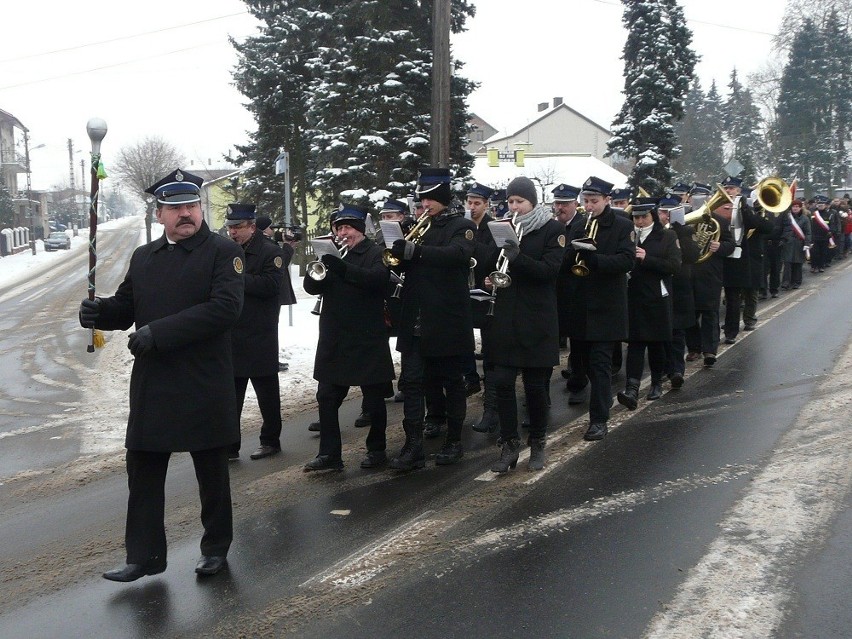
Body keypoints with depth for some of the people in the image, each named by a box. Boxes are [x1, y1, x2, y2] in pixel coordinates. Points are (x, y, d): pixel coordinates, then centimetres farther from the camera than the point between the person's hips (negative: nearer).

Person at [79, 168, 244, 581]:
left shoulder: (223, 251, -6)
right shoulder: (143, 257, 13)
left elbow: (226, 307, -20)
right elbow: (126, 307, 18)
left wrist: (158, 333, -23)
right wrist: (99, 311, -8)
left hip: (204, 385, -4)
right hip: (151, 387, 5)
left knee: (212, 472, 10)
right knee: (143, 471, 6)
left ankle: (215, 547, 27)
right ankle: (144, 555, 18)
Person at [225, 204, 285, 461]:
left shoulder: (270, 252, -6)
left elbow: (270, 285, -21)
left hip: (259, 337, -6)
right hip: (230, 336, 6)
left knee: (266, 391, 7)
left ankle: (270, 440, 19)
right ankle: (229, 445, 12)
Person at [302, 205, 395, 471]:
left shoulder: (375, 253, -2)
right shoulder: (332, 255, 13)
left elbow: (378, 278, -23)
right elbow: (311, 287, 4)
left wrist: (345, 269, -36)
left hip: (367, 339, -5)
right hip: (334, 339, 5)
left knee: (374, 399, 6)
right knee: (327, 397, 3)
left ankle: (377, 450, 20)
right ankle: (329, 454, 9)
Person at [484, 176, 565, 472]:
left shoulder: (552, 229, -2)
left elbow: (550, 270, -13)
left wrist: (518, 258, -28)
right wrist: (489, 278, -4)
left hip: (536, 317, -3)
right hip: (504, 316, 3)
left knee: (535, 384, 4)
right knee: (502, 381, -3)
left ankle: (537, 444, 19)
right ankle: (509, 445, 7)